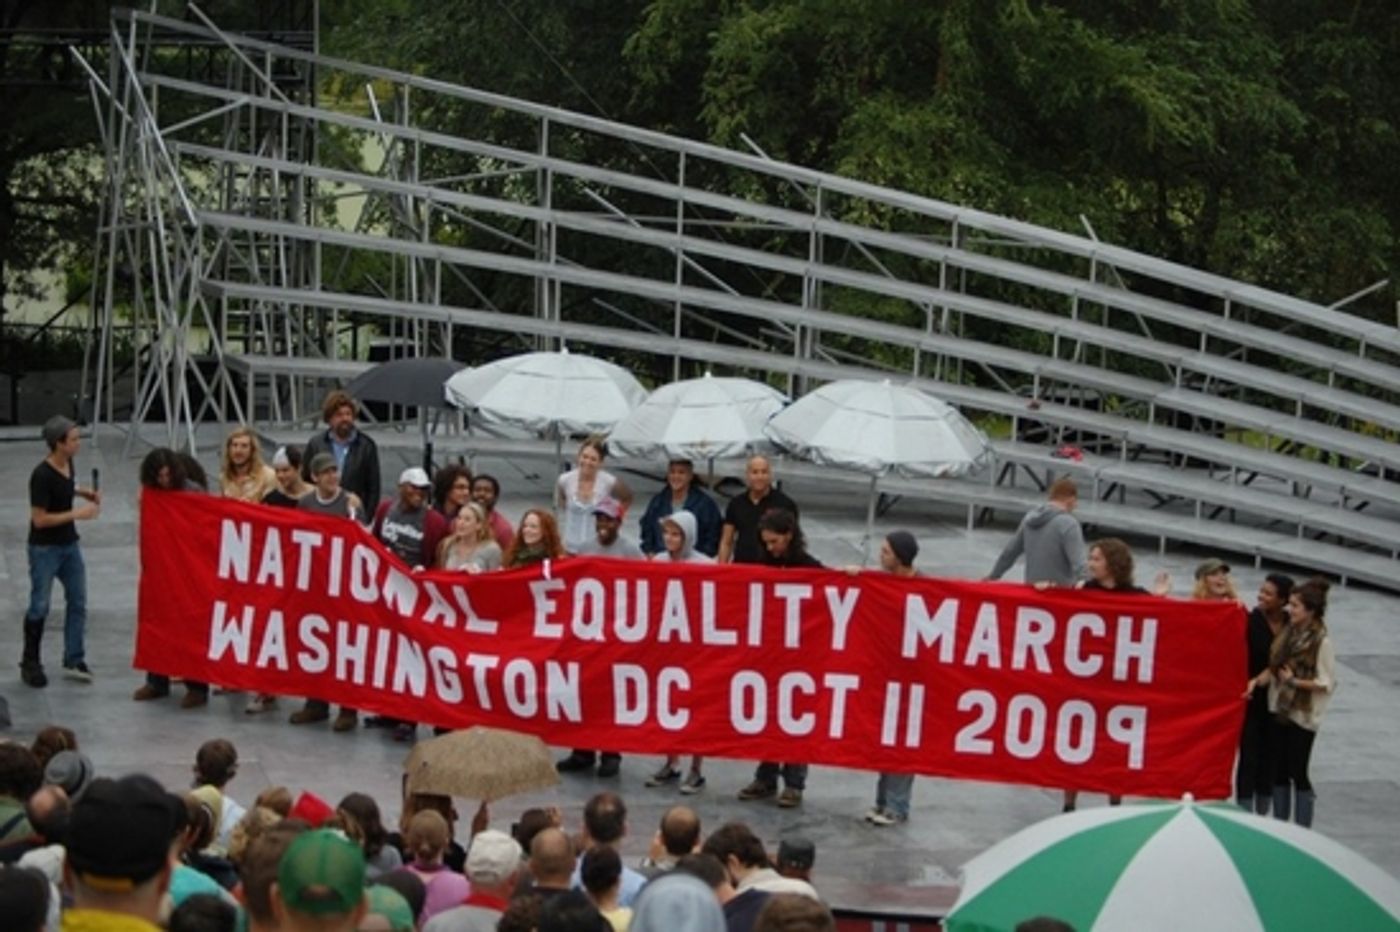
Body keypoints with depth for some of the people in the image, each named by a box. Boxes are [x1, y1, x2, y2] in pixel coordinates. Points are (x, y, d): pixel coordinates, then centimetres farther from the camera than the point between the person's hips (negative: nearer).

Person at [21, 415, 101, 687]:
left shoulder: (68, 464, -2)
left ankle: (74, 660, 16)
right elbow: (39, 519, -24)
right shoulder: (42, 476, -25)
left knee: (78, 602, 8)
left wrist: (87, 493, 3)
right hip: (44, 549, -8)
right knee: (39, 606, 3)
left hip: (69, 545, 8)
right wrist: (77, 513, -23)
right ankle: (30, 663, 17)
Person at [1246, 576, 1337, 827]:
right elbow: (1275, 665, 11)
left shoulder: (1321, 642, -15)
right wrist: (1258, 680, -5)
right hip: (1281, 710, 6)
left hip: (1303, 716, -6)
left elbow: (1327, 684, -13)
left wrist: (1294, 682, -20)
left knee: (1297, 773, -1)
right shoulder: (1289, 633, 4)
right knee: (1279, 772, 11)